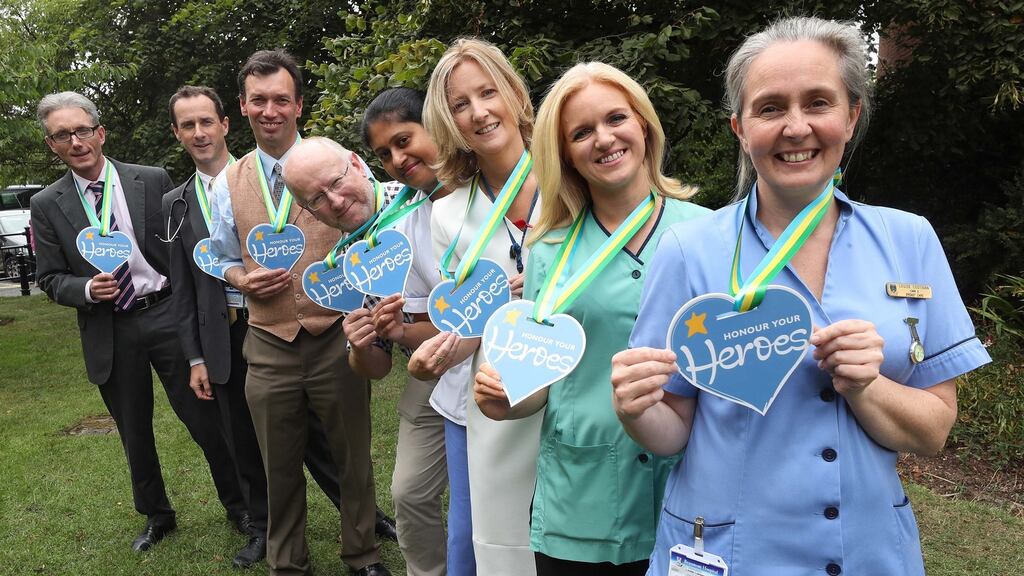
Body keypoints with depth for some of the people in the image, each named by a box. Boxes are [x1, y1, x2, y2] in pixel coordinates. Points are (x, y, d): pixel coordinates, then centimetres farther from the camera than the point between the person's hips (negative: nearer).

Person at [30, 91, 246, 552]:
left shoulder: (153, 181, -2)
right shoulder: (47, 205, 2)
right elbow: (50, 279, 5)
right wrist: (87, 289, -15)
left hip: (166, 315, -2)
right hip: (108, 333, 2)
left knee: (204, 419, 4)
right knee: (134, 433, 16)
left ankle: (238, 505, 24)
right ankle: (156, 517, 37)